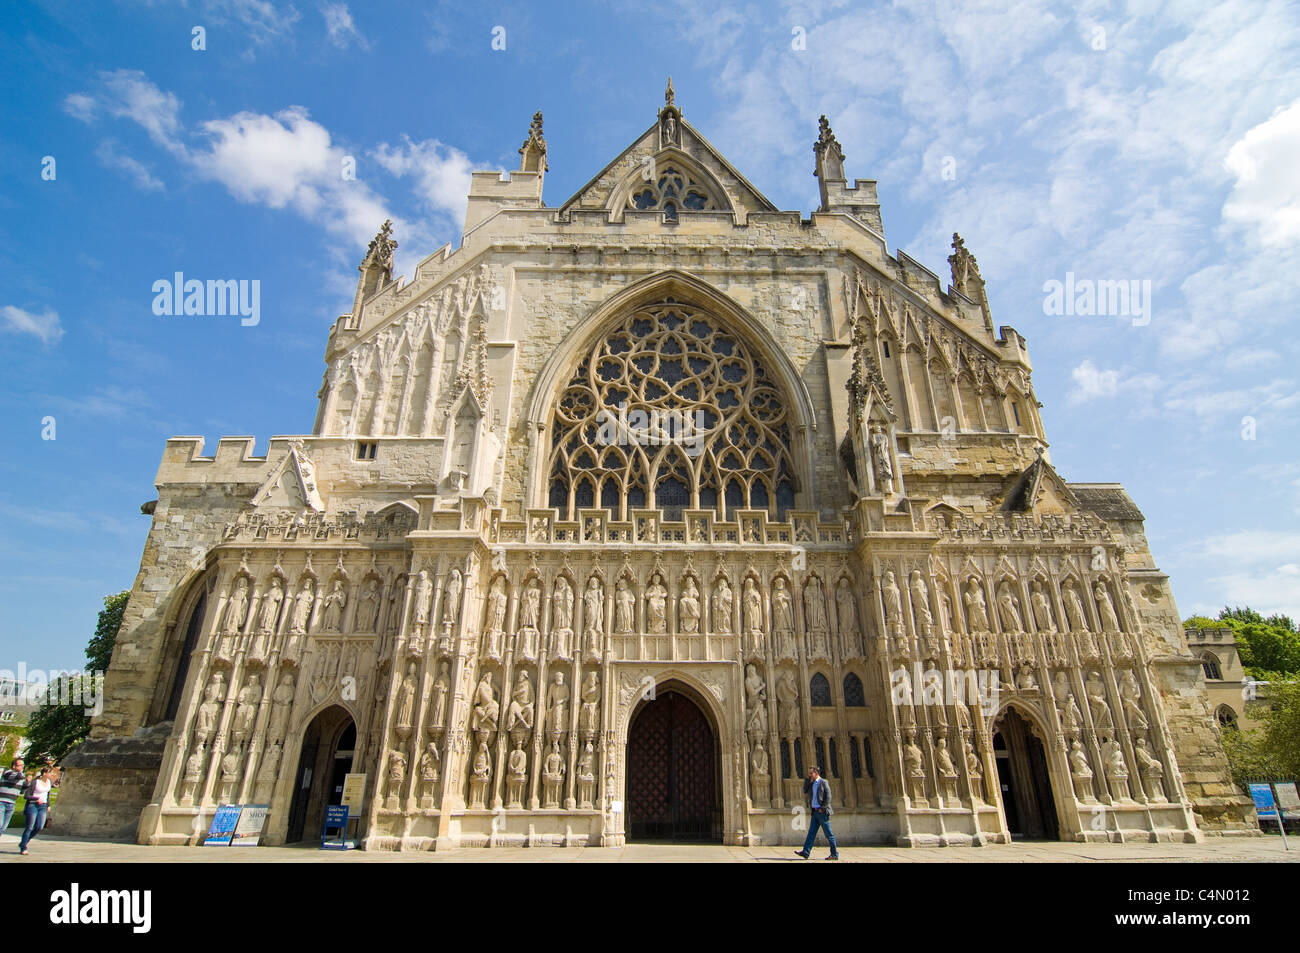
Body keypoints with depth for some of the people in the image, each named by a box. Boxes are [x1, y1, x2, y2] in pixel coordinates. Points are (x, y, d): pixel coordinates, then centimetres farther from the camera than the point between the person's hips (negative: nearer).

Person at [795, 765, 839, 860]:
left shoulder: (824, 782, -7)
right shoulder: (811, 784, 14)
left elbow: (828, 797, -12)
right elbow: (805, 791, 3)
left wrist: (822, 809, -15)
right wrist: (808, 780, -1)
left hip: (822, 812, -7)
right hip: (815, 812, 7)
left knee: (829, 834, 1)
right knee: (811, 832, 1)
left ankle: (835, 854, 10)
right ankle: (805, 852, -3)